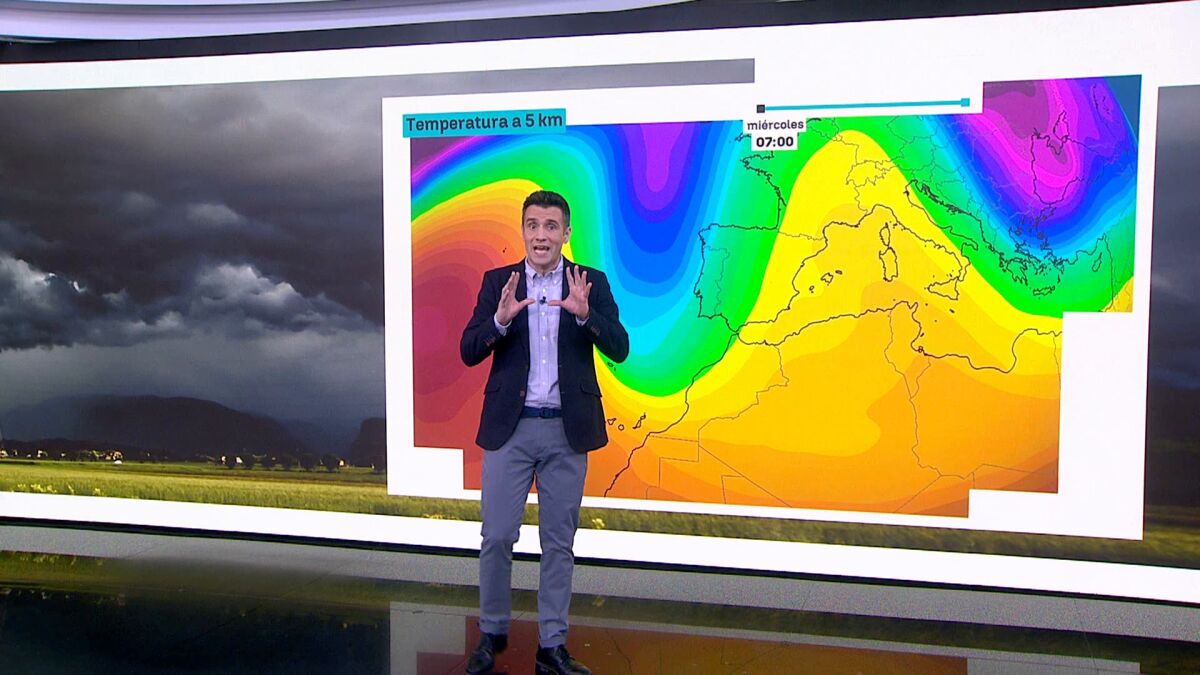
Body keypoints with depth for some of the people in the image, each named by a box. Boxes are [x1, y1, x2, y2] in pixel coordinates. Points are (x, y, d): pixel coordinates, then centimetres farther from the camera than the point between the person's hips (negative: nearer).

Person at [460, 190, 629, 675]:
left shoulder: (591, 284, 2)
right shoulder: (498, 282, 3)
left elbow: (619, 349, -7)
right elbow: (469, 352, -3)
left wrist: (584, 312, -25)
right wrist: (500, 318, -22)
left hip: (567, 431, 0)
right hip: (509, 428, 0)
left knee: (559, 543, 9)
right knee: (497, 537, 4)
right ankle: (492, 634, 26)